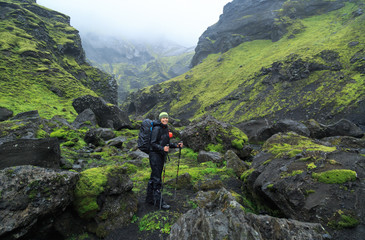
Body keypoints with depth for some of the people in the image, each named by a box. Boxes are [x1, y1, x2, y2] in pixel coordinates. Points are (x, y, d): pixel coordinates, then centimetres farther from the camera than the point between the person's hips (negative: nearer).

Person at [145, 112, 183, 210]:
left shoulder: (166, 129, 11)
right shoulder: (157, 129, -14)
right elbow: (153, 143, -18)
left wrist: (176, 145, 4)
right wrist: (162, 148, -33)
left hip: (162, 155, 9)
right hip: (155, 155, -8)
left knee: (153, 178, 15)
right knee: (157, 179, -3)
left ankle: (149, 198, 26)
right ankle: (159, 201, 7)